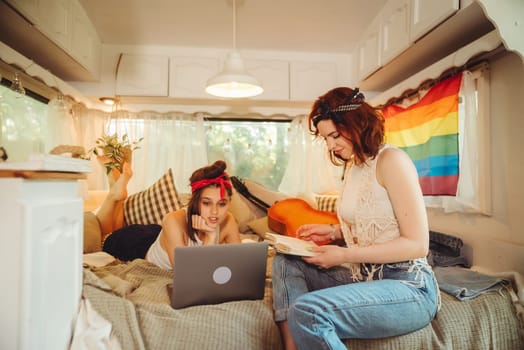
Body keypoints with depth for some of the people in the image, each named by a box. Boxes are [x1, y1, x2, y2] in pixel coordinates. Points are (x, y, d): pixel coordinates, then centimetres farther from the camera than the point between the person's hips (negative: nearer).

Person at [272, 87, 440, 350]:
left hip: (408, 287, -8)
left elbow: (417, 244, -16)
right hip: (364, 277, 9)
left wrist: (344, 255, -19)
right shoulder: (352, 166, 12)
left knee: (307, 311, -30)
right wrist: (333, 232, 2)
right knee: (285, 262, -1)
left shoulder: (391, 160, -12)